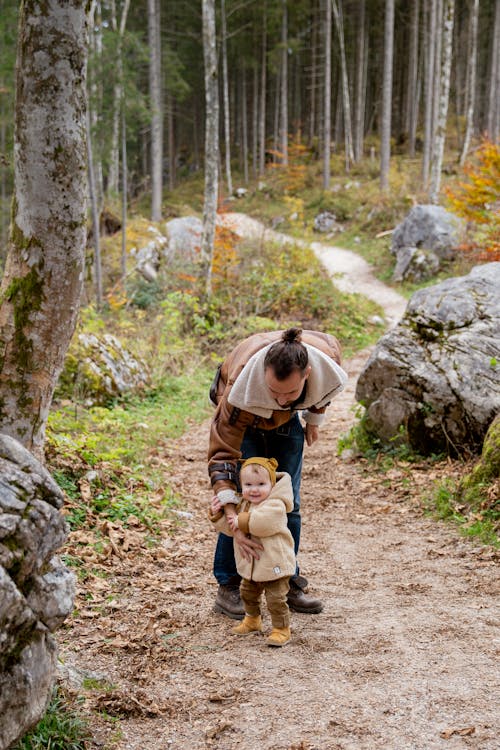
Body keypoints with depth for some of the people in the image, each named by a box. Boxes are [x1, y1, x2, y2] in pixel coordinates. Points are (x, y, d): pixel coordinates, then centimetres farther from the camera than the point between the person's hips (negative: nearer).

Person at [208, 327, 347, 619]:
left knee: (289, 504, 2)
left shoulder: (328, 355, -36)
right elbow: (222, 454, -42)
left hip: (287, 420, 3)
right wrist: (234, 523, -49)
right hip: (243, 418, -3)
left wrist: (315, 417, 3)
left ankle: (288, 582, 14)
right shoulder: (241, 387, -45)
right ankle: (228, 587, 1)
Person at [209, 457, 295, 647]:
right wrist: (217, 515, -9)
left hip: (274, 564, -8)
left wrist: (241, 521, -32)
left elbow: (264, 522, -41)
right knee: (248, 593, 25)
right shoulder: (242, 505, 4)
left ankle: (281, 629, 13)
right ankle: (252, 619, 47)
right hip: (250, 564, 9)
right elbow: (230, 528, 8)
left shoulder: (275, 505, -22)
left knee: (276, 599, -4)